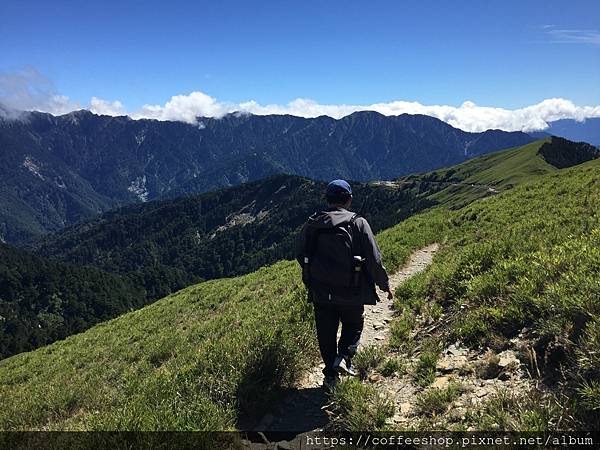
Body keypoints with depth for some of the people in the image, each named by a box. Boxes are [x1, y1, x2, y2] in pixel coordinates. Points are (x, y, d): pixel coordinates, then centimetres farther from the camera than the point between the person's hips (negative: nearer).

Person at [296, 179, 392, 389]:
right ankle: (343, 357, 3)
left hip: (320, 292, 2)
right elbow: (374, 259, -9)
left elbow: (299, 254, 9)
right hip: (351, 292, -2)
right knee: (353, 324, 22)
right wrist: (385, 285, 5)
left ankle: (330, 375, 21)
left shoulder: (312, 223, 0)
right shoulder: (358, 223, -9)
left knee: (326, 332, 16)